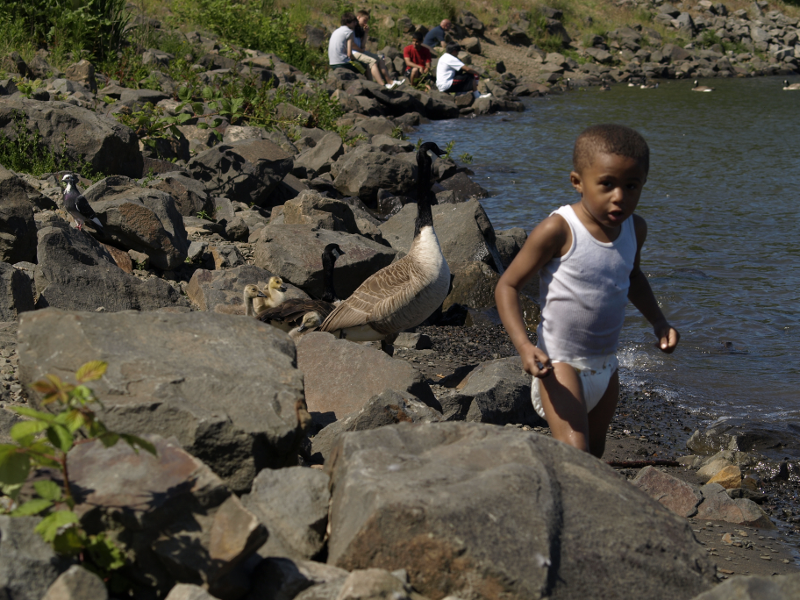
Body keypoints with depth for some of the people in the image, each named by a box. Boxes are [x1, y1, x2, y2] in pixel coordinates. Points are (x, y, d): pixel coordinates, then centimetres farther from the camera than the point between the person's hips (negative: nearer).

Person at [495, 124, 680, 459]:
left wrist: (658, 322, 9)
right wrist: (524, 347, -27)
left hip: (605, 365, 7)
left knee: (595, 452, 17)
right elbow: (507, 286, -15)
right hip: (561, 364, -7)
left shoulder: (635, 229, 0)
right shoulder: (558, 230, -21)